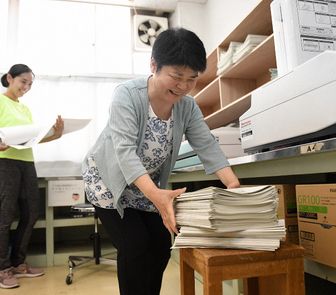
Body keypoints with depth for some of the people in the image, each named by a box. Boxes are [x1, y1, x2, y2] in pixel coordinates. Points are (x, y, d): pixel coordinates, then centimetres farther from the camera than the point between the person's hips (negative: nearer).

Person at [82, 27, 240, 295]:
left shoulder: (188, 106, -10)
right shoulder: (127, 95, -27)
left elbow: (208, 146, -15)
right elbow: (125, 151, -37)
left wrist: (234, 186, -30)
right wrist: (156, 195, -51)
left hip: (149, 188, 5)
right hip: (110, 181, -5)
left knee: (161, 245, 4)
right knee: (135, 245, -13)